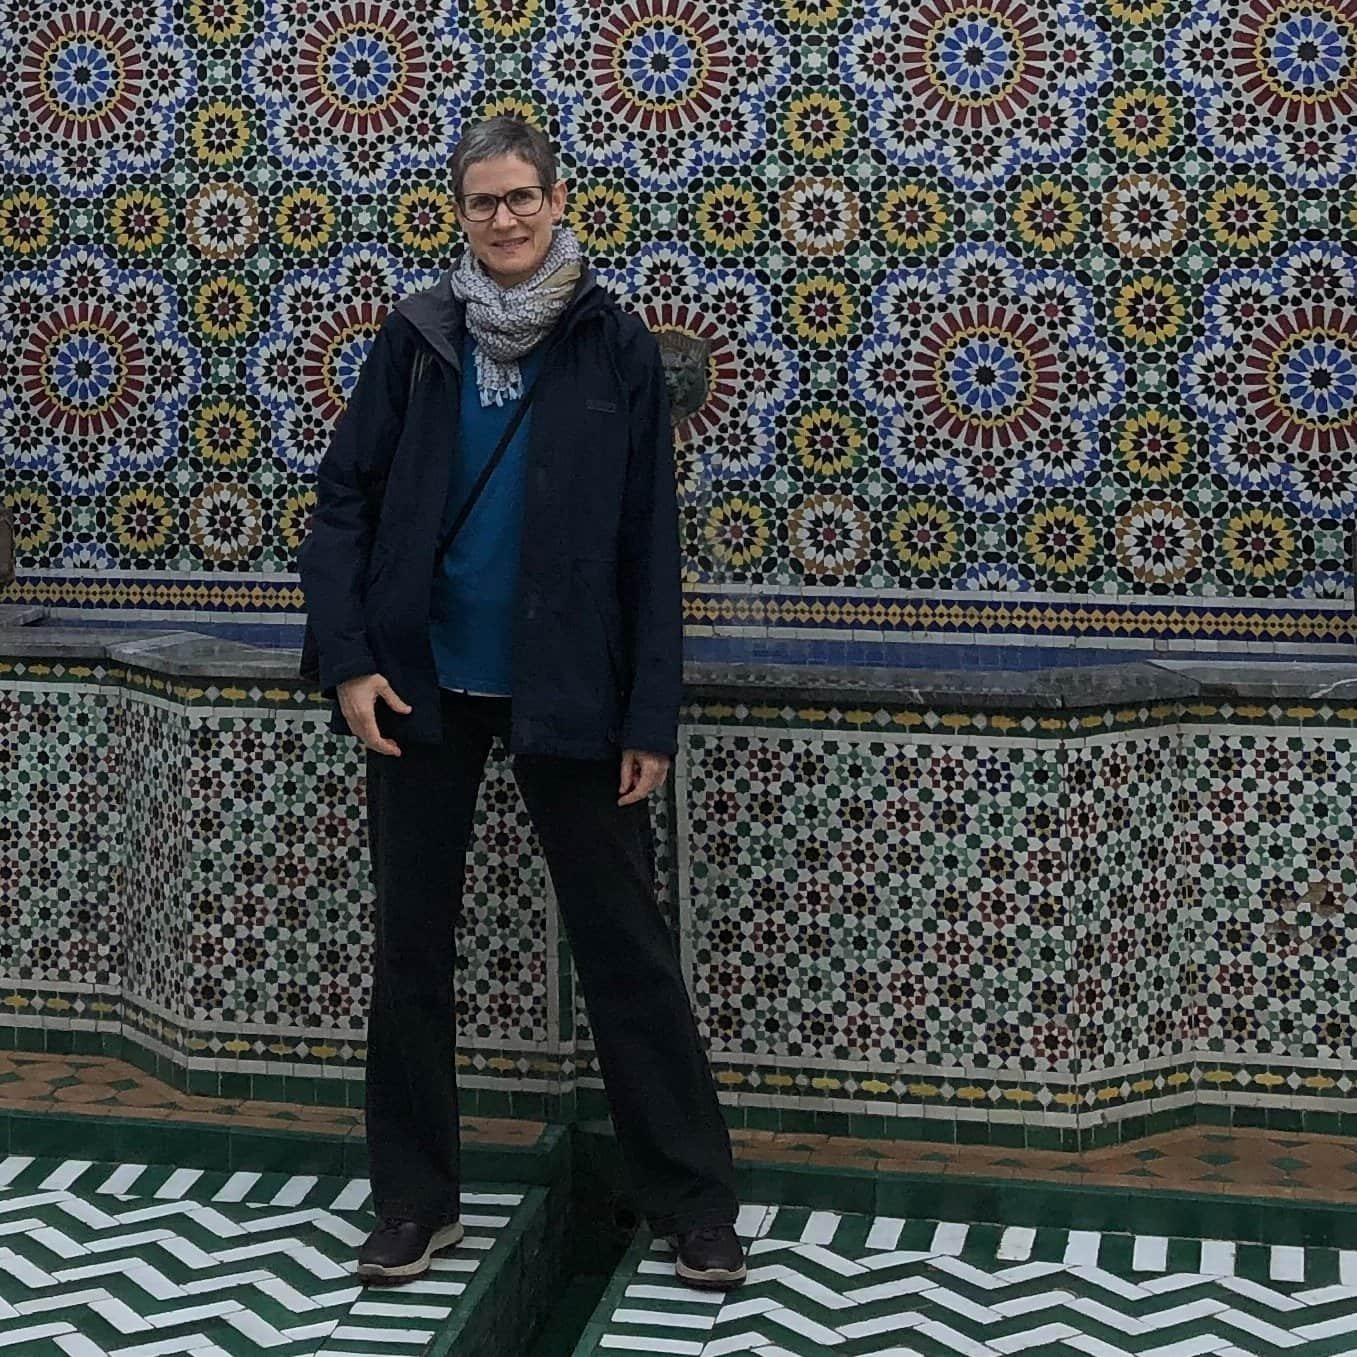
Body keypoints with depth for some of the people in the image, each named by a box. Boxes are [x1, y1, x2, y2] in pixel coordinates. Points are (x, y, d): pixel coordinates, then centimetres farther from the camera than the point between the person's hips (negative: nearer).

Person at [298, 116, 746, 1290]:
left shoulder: (615, 345, -5)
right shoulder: (417, 337, -1)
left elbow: (650, 545, -5)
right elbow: (344, 501, 2)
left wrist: (651, 716, -8)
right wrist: (349, 658, -9)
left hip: (566, 690, -2)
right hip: (422, 684, 2)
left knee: (626, 949, 3)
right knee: (412, 940, 11)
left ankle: (694, 1203, 13)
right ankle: (415, 1198, 25)